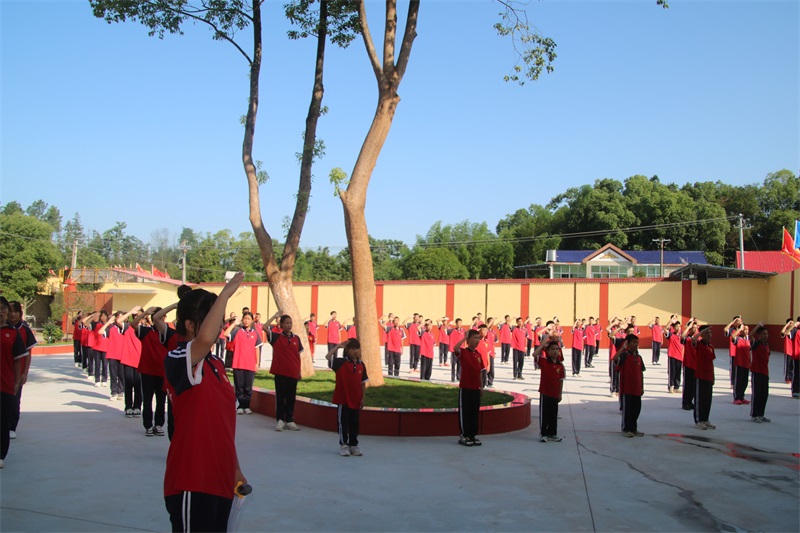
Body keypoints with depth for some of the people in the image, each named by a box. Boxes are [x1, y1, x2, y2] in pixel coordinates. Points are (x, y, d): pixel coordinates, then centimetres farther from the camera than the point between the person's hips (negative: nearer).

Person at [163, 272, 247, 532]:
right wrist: (225, 294, -28)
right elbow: (205, 339, -38)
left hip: (221, 480, 9)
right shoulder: (178, 360, -14)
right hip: (192, 482, -8)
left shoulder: (217, 364, 13)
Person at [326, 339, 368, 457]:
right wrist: (338, 346, -22)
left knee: (354, 423, 12)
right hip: (343, 399, -4)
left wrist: (362, 398, 6)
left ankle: (353, 445, 24)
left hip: (356, 400, 4)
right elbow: (328, 356, -24)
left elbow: (363, 383, 8)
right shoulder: (340, 362, -7)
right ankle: (343, 445, 15)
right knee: (343, 423, 4)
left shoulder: (361, 365, 4)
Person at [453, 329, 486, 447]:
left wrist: (481, 386, 13)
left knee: (475, 412, 11)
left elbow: (480, 372, 15)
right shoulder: (463, 352, -8)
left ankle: (473, 435, 19)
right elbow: (455, 348, -33)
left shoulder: (478, 354, 11)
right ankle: (463, 436, 7)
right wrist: (464, 337, -22)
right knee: (464, 412, 0)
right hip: (465, 388, -6)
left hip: (476, 388, 6)